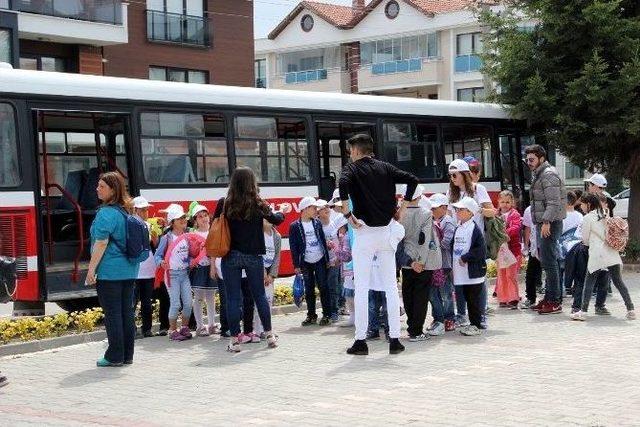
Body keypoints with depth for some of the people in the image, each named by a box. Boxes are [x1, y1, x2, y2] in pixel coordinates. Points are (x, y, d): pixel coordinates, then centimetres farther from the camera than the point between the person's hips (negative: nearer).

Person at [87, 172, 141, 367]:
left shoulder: (106, 213, -13)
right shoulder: (127, 212, 12)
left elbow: (101, 243, -17)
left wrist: (91, 270, -13)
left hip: (110, 272, -8)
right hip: (129, 270, 8)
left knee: (112, 314, -2)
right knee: (127, 312, 10)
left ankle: (115, 356, 1)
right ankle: (127, 355, 15)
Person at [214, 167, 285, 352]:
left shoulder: (224, 204, -6)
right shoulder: (258, 204, -5)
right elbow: (276, 220, 9)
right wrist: (282, 213, 30)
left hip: (230, 256, 0)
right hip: (254, 256, 1)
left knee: (233, 298, 4)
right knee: (259, 294, 14)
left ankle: (234, 340, 5)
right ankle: (269, 334, 19)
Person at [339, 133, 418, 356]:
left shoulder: (352, 168, -1)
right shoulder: (385, 168, 10)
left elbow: (343, 184, -23)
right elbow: (412, 180, 3)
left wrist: (347, 213, -14)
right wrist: (403, 207, 8)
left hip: (364, 232, -4)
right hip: (386, 231, 4)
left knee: (361, 288, 1)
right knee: (391, 286, 8)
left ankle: (360, 341, 1)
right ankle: (394, 339, 8)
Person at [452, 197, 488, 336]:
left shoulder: (474, 229, -13)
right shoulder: (458, 228, 11)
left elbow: (481, 250, -20)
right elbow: (454, 246, 20)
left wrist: (465, 258, -18)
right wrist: (455, 260, 8)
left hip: (474, 271, -8)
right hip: (462, 271, 8)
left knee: (474, 298, -3)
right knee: (467, 297, 13)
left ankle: (476, 325, 4)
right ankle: (472, 323, 22)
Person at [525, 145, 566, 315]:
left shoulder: (548, 175, -12)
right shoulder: (539, 175, 20)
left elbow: (553, 202, -20)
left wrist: (547, 222, -25)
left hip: (550, 224, -10)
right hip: (542, 224, 10)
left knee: (549, 262, -10)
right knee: (547, 261, 13)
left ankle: (554, 302, -8)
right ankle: (549, 297, 20)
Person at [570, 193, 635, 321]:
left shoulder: (588, 218, -2)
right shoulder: (606, 215, 16)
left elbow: (585, 240, 3)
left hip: (597, 255, -6)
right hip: (613, 254, 6)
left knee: (589, 282, 0)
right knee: (618, 282, 8)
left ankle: (583, 311, -5)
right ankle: (630, 309, 5)